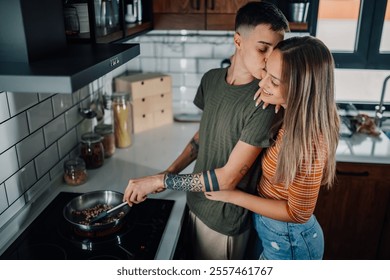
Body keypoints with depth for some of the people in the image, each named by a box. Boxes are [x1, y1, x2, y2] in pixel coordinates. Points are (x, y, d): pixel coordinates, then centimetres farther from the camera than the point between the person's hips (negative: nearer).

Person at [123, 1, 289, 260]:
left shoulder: (263, 102, -26)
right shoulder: (211, 79, -6)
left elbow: (228, 178, -26)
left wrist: (160, 181, -23)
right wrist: (170, 172, -5)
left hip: (225, 220, -5)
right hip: (197, 203, 6)